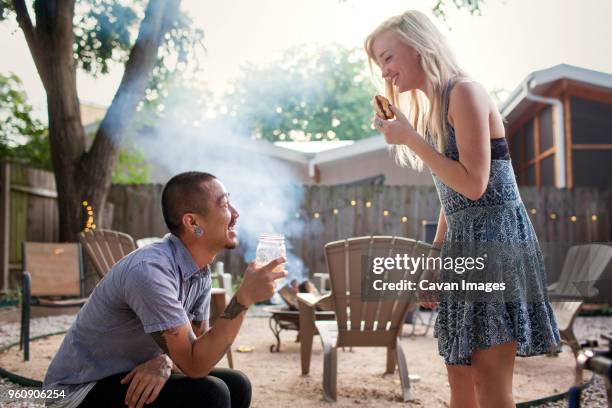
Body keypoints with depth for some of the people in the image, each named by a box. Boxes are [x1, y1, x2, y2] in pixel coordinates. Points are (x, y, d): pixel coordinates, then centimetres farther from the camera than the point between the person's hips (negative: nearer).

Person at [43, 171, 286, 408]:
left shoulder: (201, 271, -2)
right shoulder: (150, 270, -30)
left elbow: (198, 344, 5)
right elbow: (195, 365, -28)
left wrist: (164, 363, -17)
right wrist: (244, 298, -32)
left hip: (130, 376, 8)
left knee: (236, 386, 3)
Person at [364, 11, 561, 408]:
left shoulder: (465, 93, -11)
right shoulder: (434, 109, 16)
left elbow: (474, 184, -20)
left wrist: (410, 138, -16)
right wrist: (434, 257, 19)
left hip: (495, 237, -9)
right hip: (463, 241, 9)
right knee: (460, 374, 11)